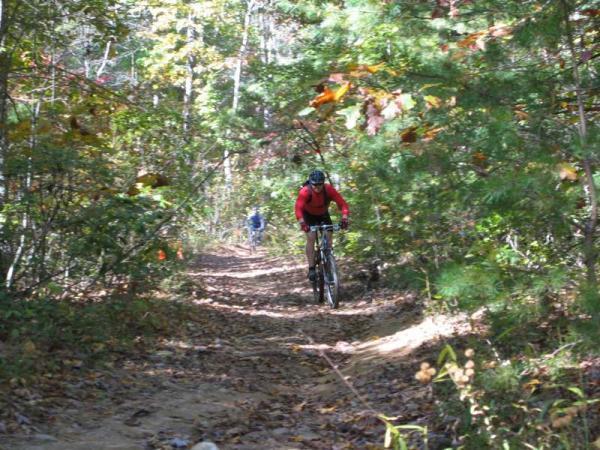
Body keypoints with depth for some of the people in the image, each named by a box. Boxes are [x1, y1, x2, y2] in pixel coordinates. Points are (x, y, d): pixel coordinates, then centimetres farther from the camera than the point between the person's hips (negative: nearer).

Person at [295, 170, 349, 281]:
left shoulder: (329, 189, -29)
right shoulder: (305, 191, -33)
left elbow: (342, 203, -33)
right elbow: (298, 208, -44)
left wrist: (344, 217, -50)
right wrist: (302, 222, -60)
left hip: (323, 214, 2)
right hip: (309, 215, -2)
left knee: (328, 237, -10)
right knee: (311, 238, -20)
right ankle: (311, 269, -18)